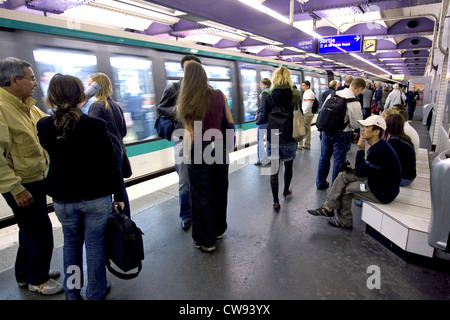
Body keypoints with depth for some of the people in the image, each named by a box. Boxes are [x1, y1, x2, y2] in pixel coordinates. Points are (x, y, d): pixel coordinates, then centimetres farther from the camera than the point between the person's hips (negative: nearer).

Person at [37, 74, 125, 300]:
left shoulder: (44, 126, -6)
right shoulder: (96, 125, -16)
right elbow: (110, 165, -13)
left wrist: (65, 111, 16)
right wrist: (119, 194, -1)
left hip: (62, 198, 4)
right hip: (97, 196, -3)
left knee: (71, 242, 23)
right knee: (95, 245, 11)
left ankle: (72, 291, 38)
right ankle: (95, 293, 27)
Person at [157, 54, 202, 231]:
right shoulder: (173, 88, 3)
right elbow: (160, 109, 6)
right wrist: (176, 110, -11)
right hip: (182, 139, -2)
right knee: (185, 182, 3)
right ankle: (186, 215, 22)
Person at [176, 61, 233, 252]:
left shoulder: (186, 102, -11)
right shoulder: (219, 95, -3)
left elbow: (189, 131, -9)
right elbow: (230, 122, 5)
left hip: (199, 151, -3)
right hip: (219, 148, 4)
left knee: (201, 196, 8)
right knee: (219, 191, 18)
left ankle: (206, 241, 20)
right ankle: (218, 230, 37)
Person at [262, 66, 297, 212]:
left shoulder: (268, 98, -5)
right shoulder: (294, 97, -6)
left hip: (272, 140, 0)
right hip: (289, 139, 1)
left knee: (274, 170, 7)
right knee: (288, 166, 22)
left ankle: (276, 201, 11)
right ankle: (286, 191, 42)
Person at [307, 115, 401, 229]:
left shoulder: (379, 150, -29)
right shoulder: (377, 145, 4)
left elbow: (360, 172, -19)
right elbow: (365, 169, 12)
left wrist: (360, 150, -14)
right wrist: (354, 169, -6)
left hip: (384, 193, -9)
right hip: (377, 181, 9)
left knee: (345, 189, -3)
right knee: (343, 176, 0)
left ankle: (344, 222, 16)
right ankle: (328, 207, 2)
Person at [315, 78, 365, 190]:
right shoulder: (355, 104, -18)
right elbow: (356, 124, -10)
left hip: (326, 130, 5)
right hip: (340, 134, -5)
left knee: (324, 157, 18)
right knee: (339, 161, 10)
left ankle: (320, 183, 31)